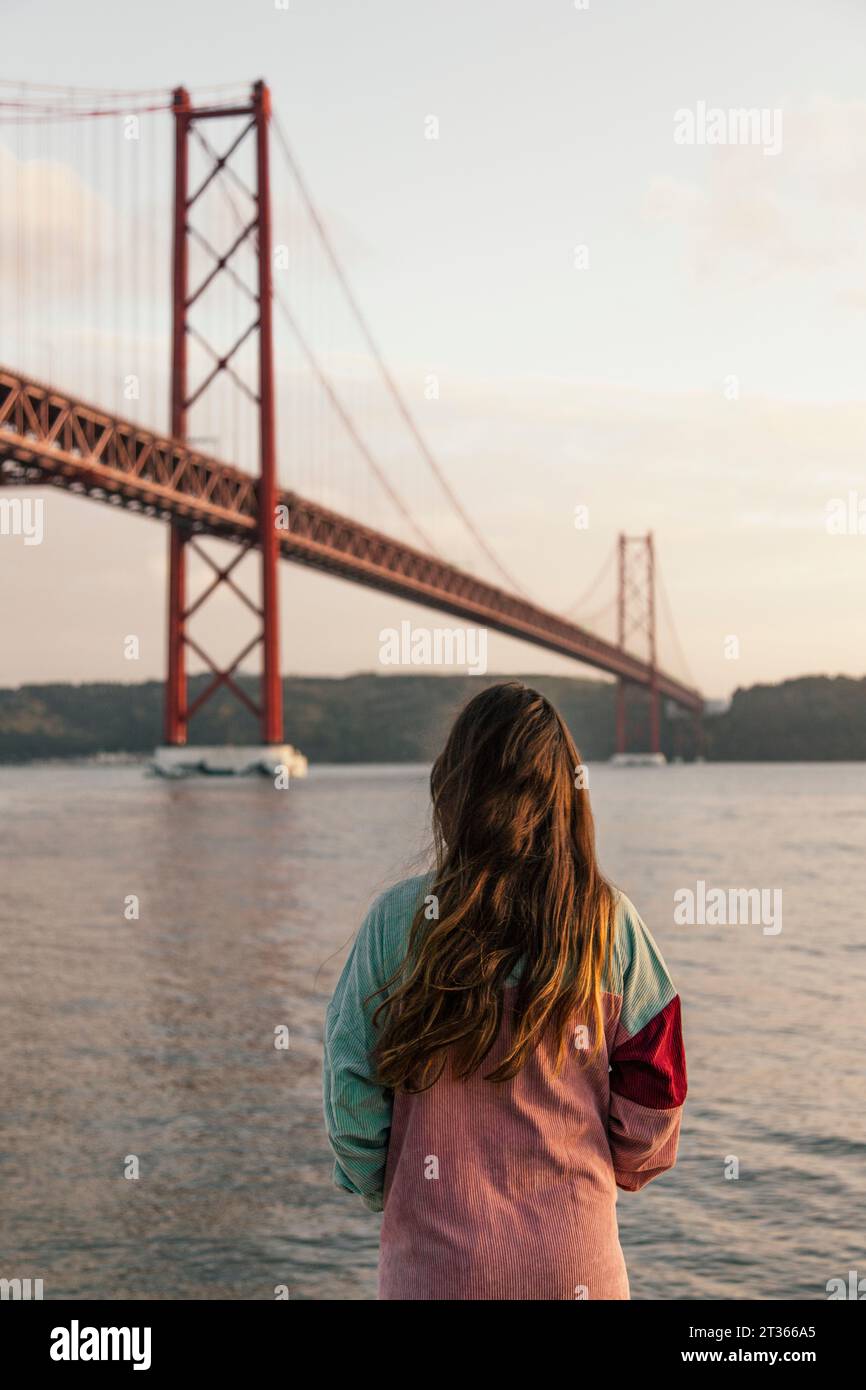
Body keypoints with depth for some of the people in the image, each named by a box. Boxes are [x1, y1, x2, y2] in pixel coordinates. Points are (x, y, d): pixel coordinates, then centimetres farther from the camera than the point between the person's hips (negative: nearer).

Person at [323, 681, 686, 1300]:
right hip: (579, 1262, 1)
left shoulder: (399, 920, -10)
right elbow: (653, 1095, 0)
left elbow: (350, 1085, -5)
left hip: (435, 1259, -1)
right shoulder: (611, 923, -7)